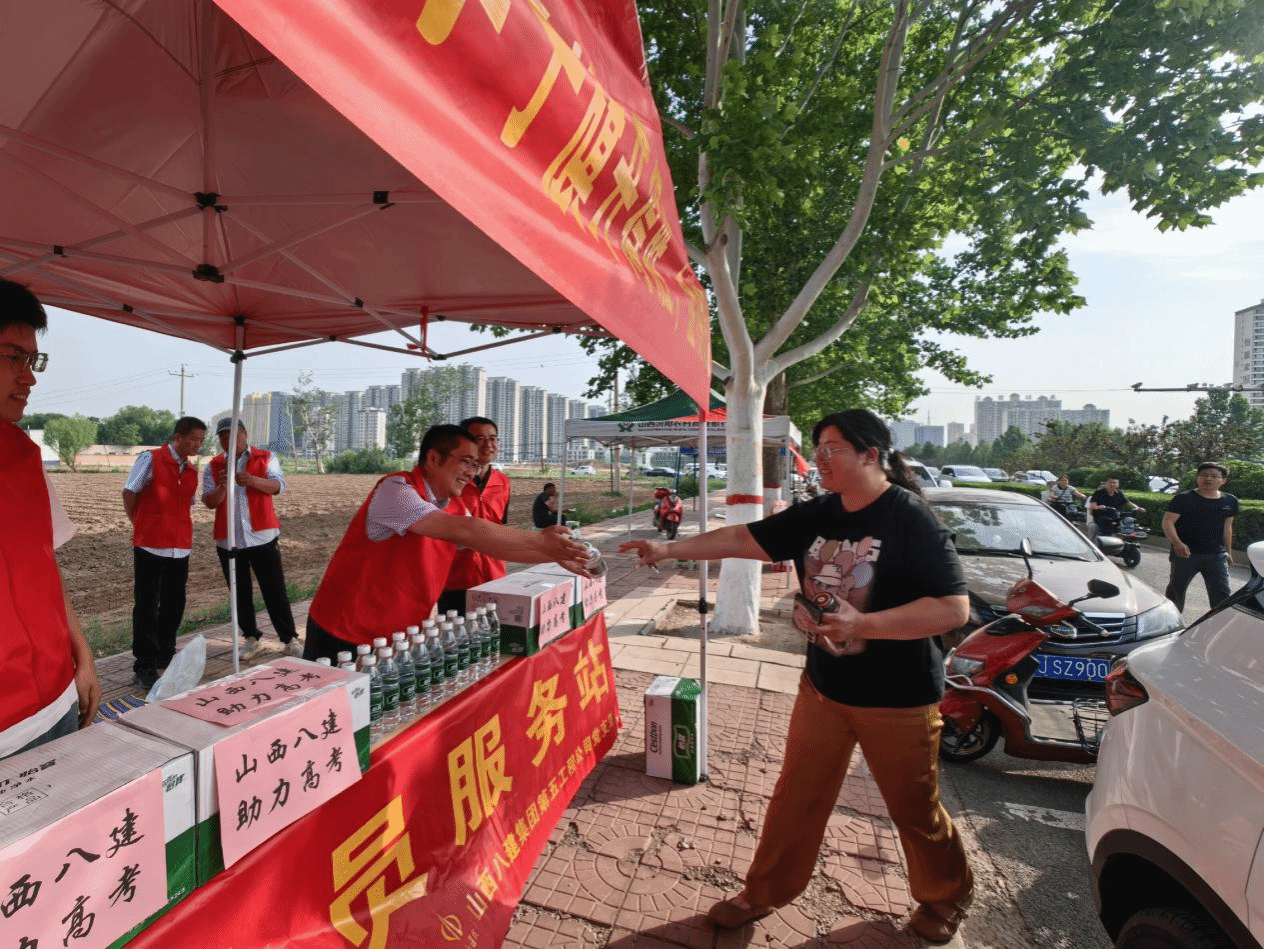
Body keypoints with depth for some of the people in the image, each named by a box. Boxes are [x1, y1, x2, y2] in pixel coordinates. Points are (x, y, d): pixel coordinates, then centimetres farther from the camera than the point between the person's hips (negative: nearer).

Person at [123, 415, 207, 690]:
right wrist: (141, 527, 6)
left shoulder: (191, 471, 11)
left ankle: (165, 655, 30)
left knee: (174, 606, 13)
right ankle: (144, 667, 13)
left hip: (180, 548, 5)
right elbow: (129, 494, -3)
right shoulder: (151, 459, -6)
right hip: (150, 546, -5)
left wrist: (181, 532, 9)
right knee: (146, 608, 3)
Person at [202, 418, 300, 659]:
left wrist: (252, 480, -30)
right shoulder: (213, 466, 7)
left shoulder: (265, 458, 2)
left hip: (262, 536, -2)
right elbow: (210, 502, 0)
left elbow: (278, 486, -12)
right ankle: (250, 637, 25)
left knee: (275, 590, 2)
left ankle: (290, 638, 9)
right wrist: (223, 486, -20)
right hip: (228, 540, 3)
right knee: (240, 593, 12)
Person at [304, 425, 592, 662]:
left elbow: (497, 544, 10)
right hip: (344, 635, -6)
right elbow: (462, 531, -32)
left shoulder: (454, 508, 3)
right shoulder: (396, 489, -21)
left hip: (398, 635, 7)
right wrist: (539, 540, -30)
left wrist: (555, 556, 0)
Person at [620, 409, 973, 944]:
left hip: (896, 698, -4)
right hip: (823, 686, 5)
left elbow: (954, 607, -21)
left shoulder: (911, 519, -18)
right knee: (796, 798, 16)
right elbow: (744, 539, -3)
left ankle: (946, 897, 48)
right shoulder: (817, 515, -2)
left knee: (915, 810, 18)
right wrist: (668, 549, -10)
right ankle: (763, 893, 36)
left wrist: (862, 625, -29)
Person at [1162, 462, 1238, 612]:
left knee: (1222, 594, 0)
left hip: (1217, 555, 3)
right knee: (1176, 590, 8)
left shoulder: (1230, 501, 9)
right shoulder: (1183, 499, -8)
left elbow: (1227, 526, 19)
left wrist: (1228, 551, 21)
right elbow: (1168, 522, -14)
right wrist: (1177, 543, -29)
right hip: (1185, 553, -3)